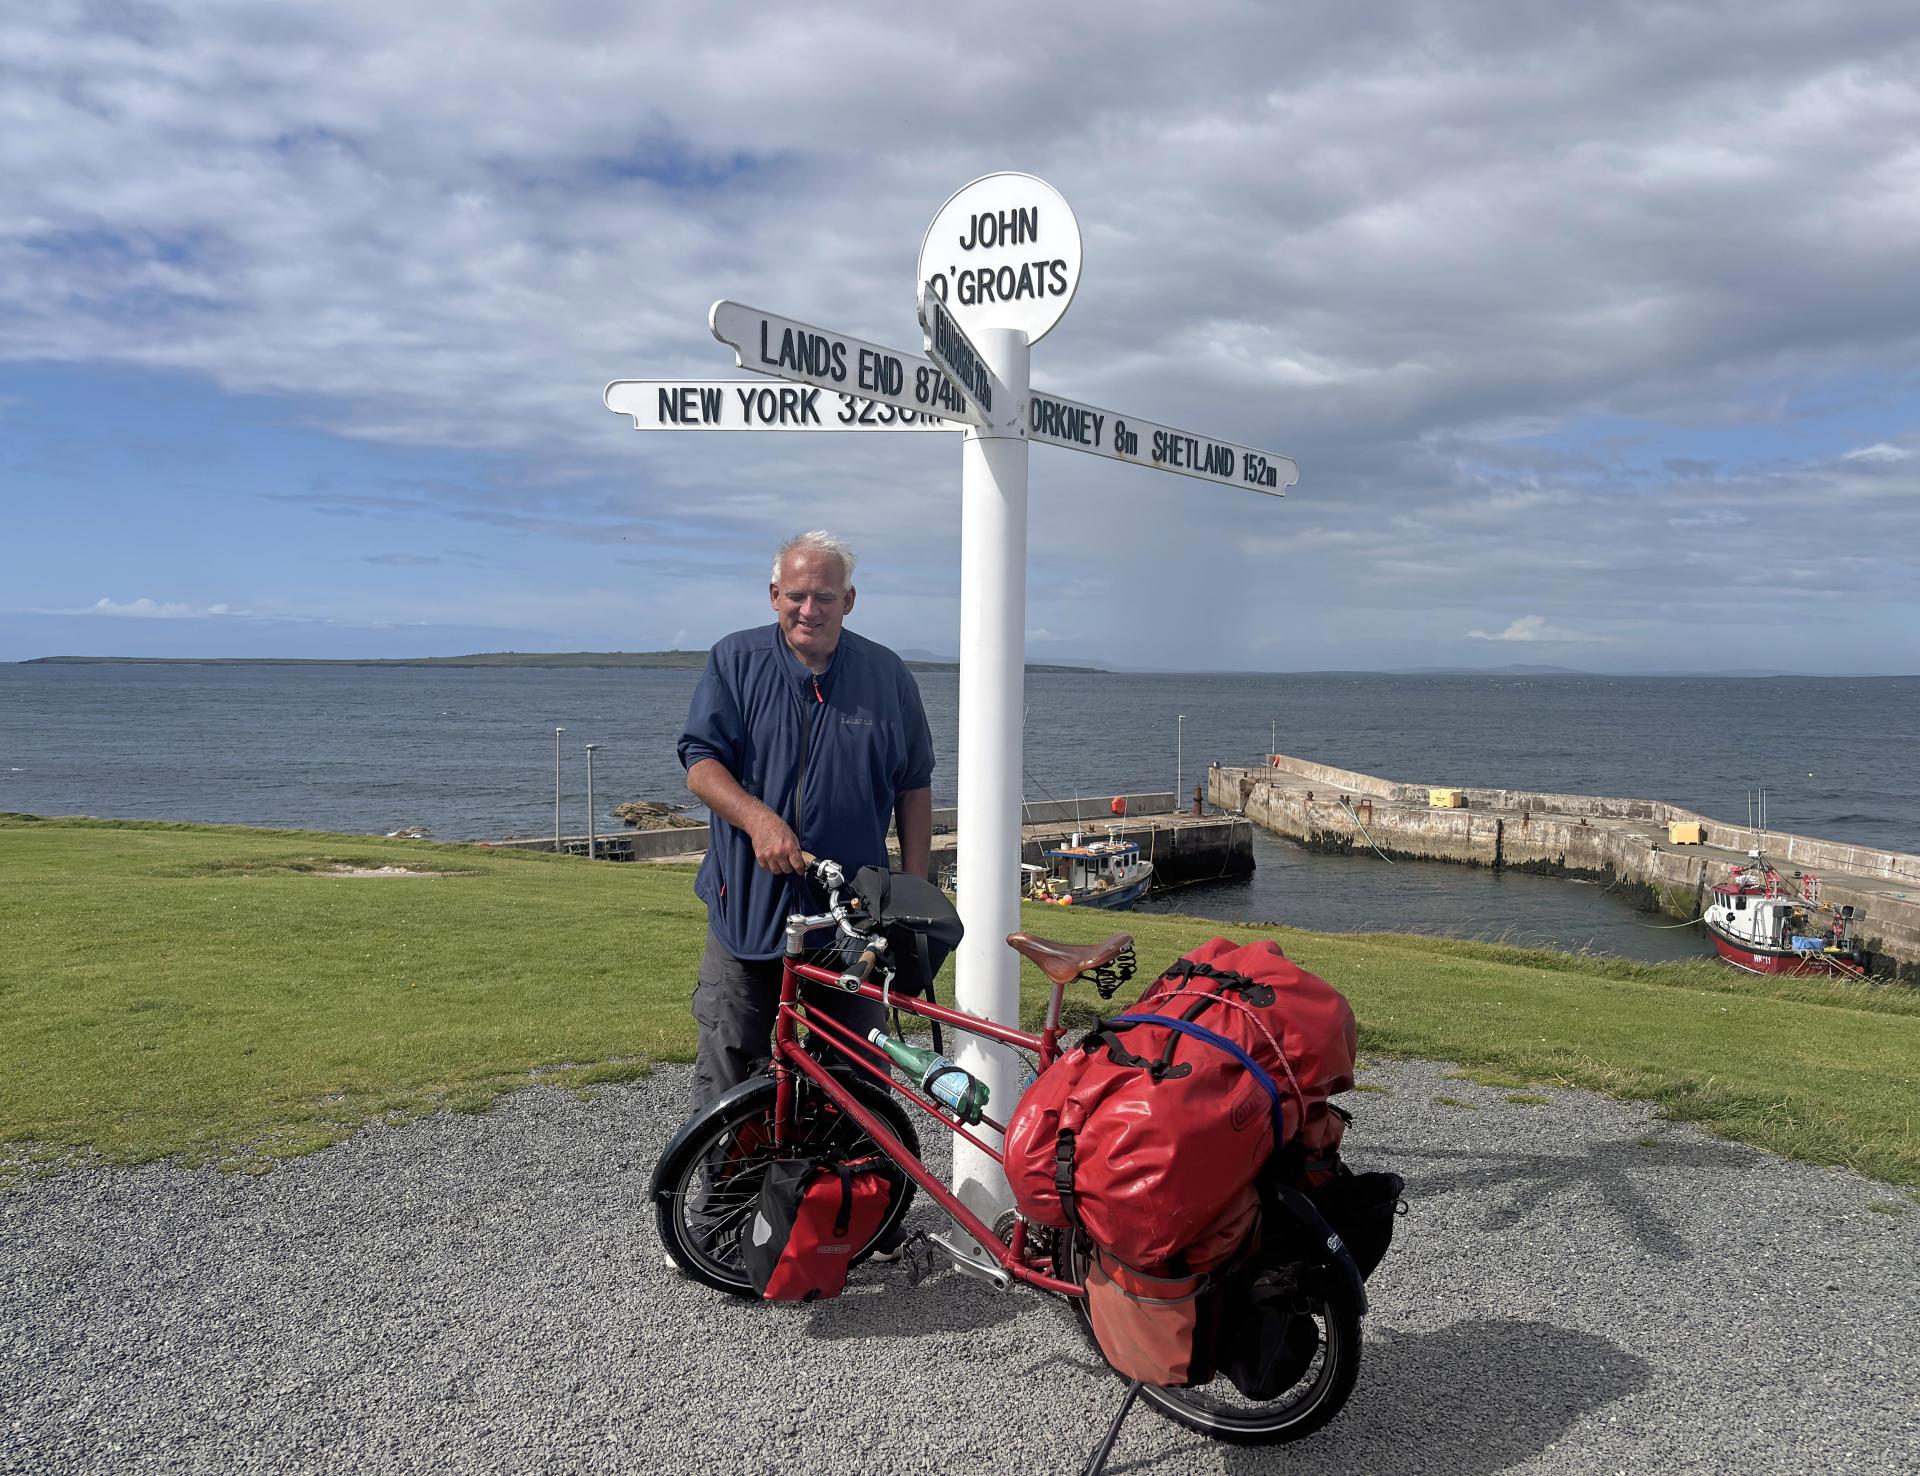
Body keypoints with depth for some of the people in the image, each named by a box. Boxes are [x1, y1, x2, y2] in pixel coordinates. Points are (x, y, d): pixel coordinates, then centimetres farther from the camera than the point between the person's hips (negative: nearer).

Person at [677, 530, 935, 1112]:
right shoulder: (735, 661, 2)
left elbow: (914, 787, 10)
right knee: (728, 1064, 4)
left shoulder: (887, 675, 6)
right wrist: (760, 820, -22)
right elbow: (701, 763, -4)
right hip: (747, 906, -1)